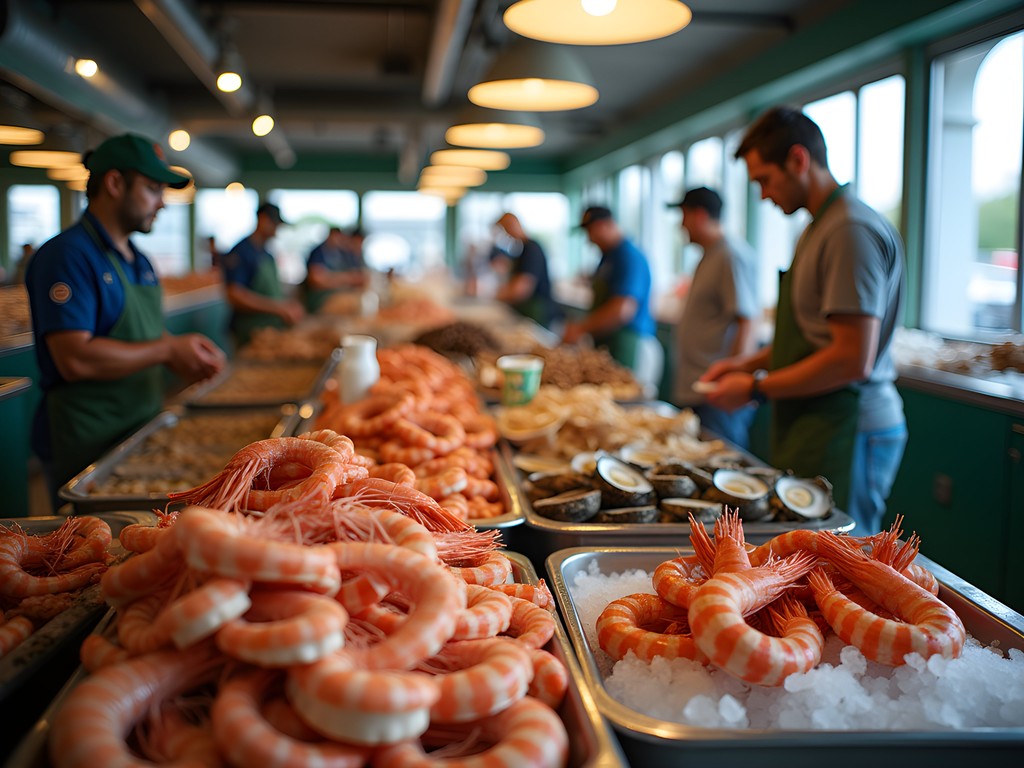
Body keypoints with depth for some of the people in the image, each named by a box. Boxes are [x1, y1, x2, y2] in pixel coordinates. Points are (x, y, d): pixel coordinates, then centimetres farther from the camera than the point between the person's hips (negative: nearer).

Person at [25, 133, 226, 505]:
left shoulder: (139, 260, 13)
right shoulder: (68, 255, -15)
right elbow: (74, 359, -25)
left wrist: (186, 355, 2)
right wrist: (167, 350, -17)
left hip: (141, 430, 8)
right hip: (85, 446, -8)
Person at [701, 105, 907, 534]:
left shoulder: (851, 231, -17)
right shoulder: (819, 228, 16)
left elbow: (853, 361, -22)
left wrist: (757, 388, -14)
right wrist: (748, 364, 13)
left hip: (845, 434, -10)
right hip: (817, 429, 10)